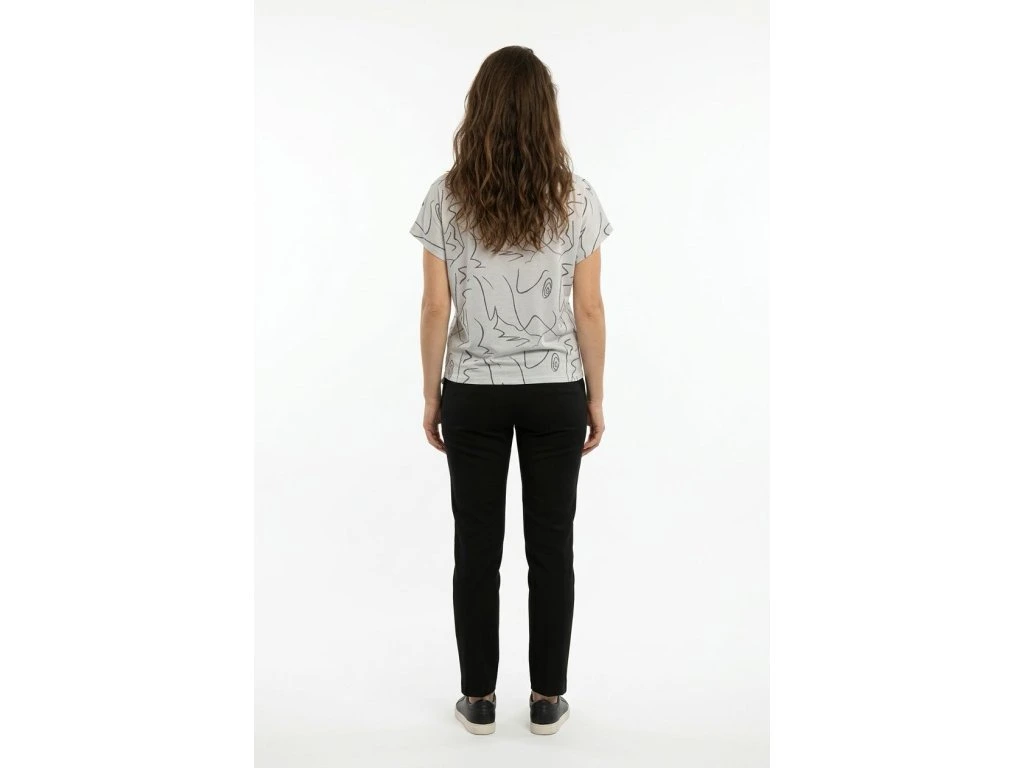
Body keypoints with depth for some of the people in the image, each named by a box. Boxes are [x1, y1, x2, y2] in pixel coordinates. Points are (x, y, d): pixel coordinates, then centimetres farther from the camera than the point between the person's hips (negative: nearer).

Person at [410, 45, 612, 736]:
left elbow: (436, 309, -5)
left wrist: (432, 395, 5)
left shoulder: (448, 196, -6)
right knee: (551, 547, 10)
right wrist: (596, 398, 5)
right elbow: (588, 309, -4)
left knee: (478, 549, 10)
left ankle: (479, 700, 21)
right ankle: (548, 700, 21)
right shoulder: (576, 196, -6)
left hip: (474, 393, 0)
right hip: (555, 392, 0)